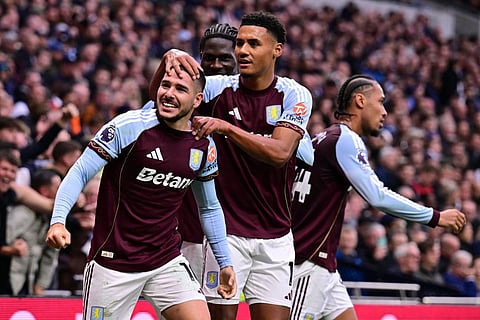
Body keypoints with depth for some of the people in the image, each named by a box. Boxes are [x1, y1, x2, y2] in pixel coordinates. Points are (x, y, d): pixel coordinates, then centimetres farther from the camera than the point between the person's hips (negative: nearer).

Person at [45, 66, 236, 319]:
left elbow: (209, 208, 17)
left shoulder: (204, 147, 3)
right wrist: (58, 220, -26)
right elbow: (80, 173, -11)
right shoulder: (129, 126, -13)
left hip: (167, 263, 4)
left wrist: (225, 262, 17)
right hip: (112, 262, -4)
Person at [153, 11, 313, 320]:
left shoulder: (295, 95, -2)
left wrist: (225, 126, -27)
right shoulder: (220, 89, -1)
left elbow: (280, 152, -17)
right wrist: (170, 59, -30)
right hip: (226, 232, 0)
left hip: (275, 236, 1)